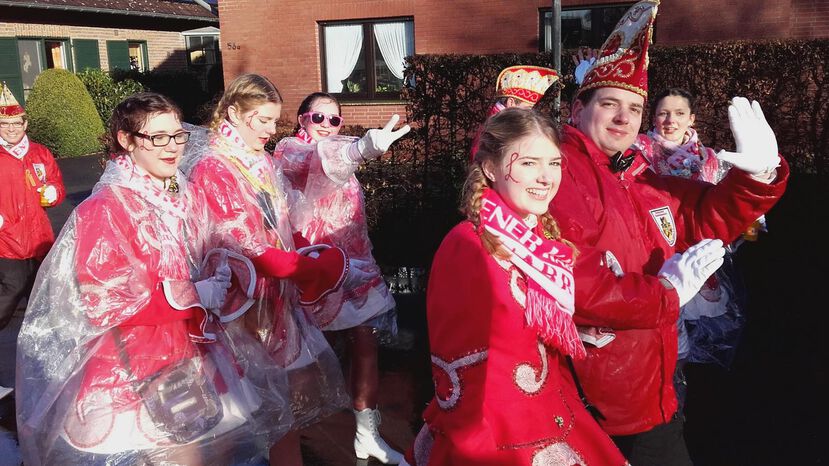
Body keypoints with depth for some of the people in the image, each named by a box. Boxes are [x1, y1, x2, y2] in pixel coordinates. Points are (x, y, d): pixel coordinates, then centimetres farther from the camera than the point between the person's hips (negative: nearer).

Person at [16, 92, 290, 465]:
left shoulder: (182, 197, 6)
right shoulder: (105, 210, -15)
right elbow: (102, 304, -19)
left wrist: (220, 279, -2)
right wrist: (193, 296, -18)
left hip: (192, 347, 7)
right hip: (131, 366, -7)